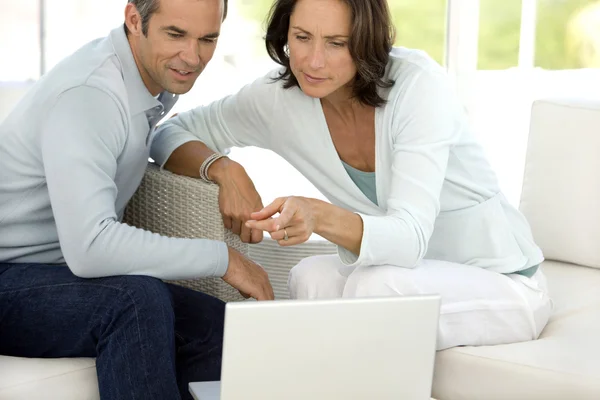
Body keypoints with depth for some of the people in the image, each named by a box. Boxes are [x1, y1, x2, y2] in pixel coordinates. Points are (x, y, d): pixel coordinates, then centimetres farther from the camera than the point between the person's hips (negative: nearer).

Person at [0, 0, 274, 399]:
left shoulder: (161, 76, 3)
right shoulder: (85, 95, -25)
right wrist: (222, 258, -27)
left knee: (215, 325, -13)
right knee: (138, 302, -34)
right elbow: (89, 246, -35)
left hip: (66, 270, 8)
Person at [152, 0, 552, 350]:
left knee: (375, 284, -32)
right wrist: (223, 169, -20)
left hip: (500, 283, -4)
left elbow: (410, 237, -33)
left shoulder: (418, 83, -25)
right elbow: (170, 133, 1)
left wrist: (319, 216, -52)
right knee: (312, 277, -26)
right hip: (405, 273, 4)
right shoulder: (279, 96, -10)